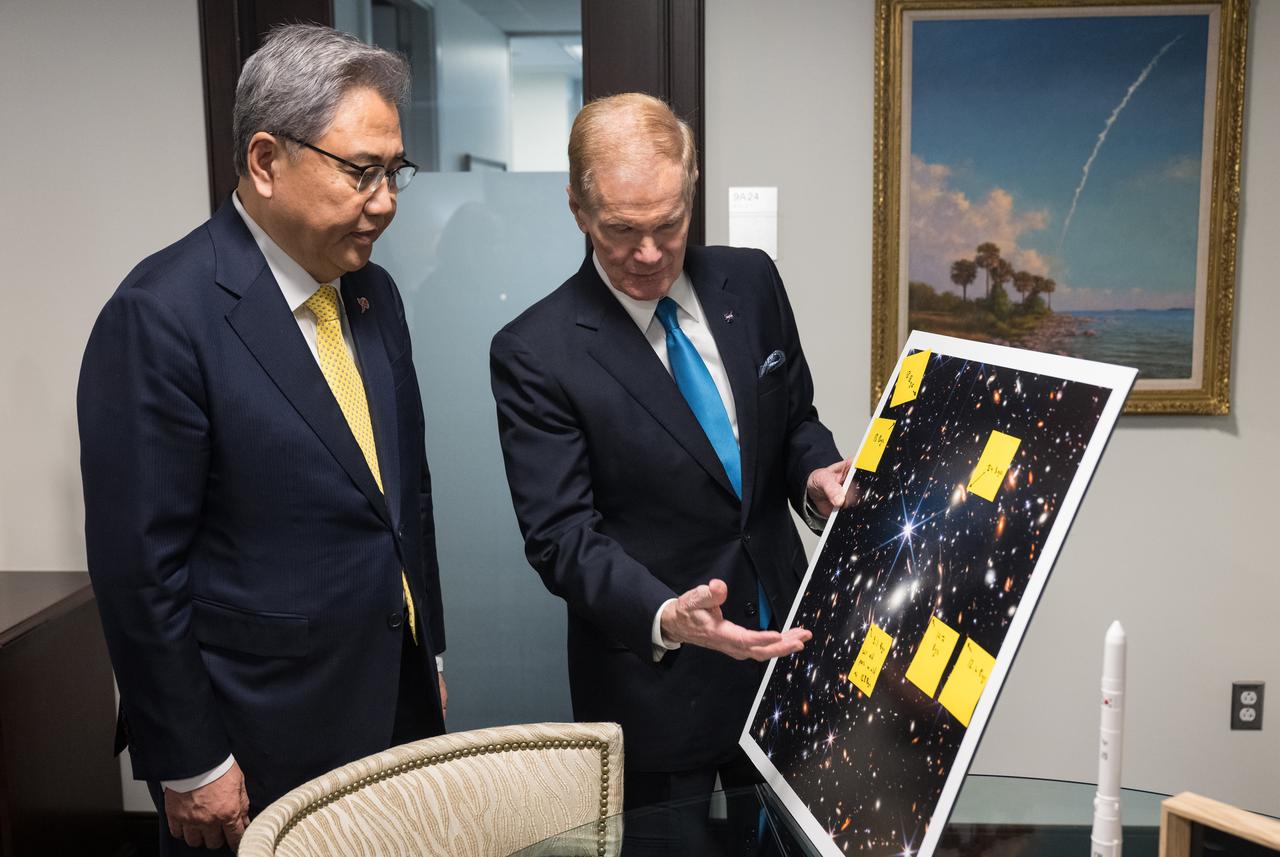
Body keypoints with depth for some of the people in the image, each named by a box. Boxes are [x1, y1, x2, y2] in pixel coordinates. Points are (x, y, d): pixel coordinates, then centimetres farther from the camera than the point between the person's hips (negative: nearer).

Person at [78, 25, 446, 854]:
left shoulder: (373, 292, 4)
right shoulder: (162, 316, -17)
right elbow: (140, 566, -16)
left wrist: (427, 656, 13)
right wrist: (188, 768, -12)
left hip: (397, 704, 6)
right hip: (263, 748, -6)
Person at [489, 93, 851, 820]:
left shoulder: (752, 282, -1)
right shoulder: (535, 353, -15)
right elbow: (561, 535, -17)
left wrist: (817, 476, -12)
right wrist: (666, 618, -33)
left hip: (784, 643, 5)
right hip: (654, 680, -4)